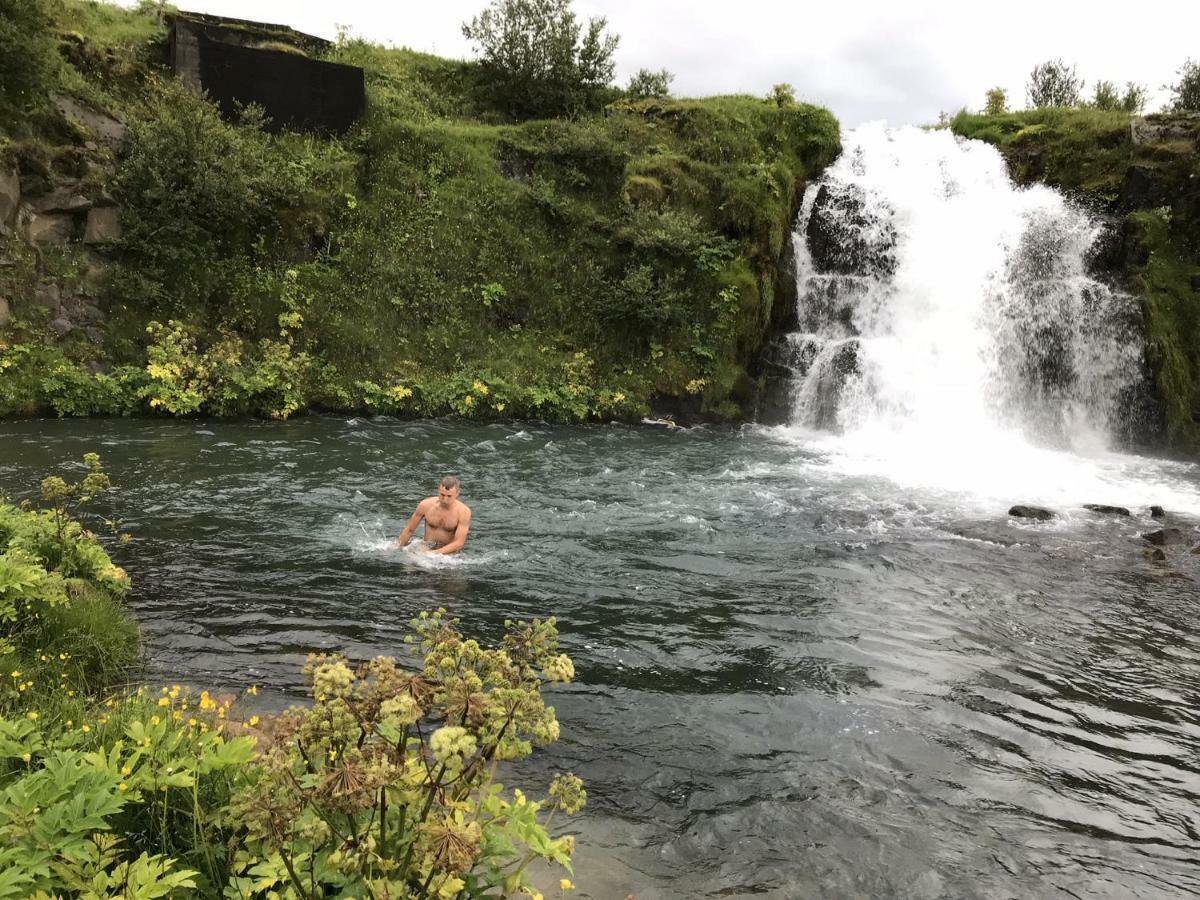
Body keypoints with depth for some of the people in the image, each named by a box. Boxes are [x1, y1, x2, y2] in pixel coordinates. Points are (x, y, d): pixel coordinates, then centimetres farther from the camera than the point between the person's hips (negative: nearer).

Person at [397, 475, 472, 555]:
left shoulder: (464, 512, -15)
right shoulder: (426, 505, -8)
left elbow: (459, 542, -17)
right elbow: (409, 530, 6)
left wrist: (435, 553, -26)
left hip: (448, 553, 0)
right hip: (426, 549, 0)